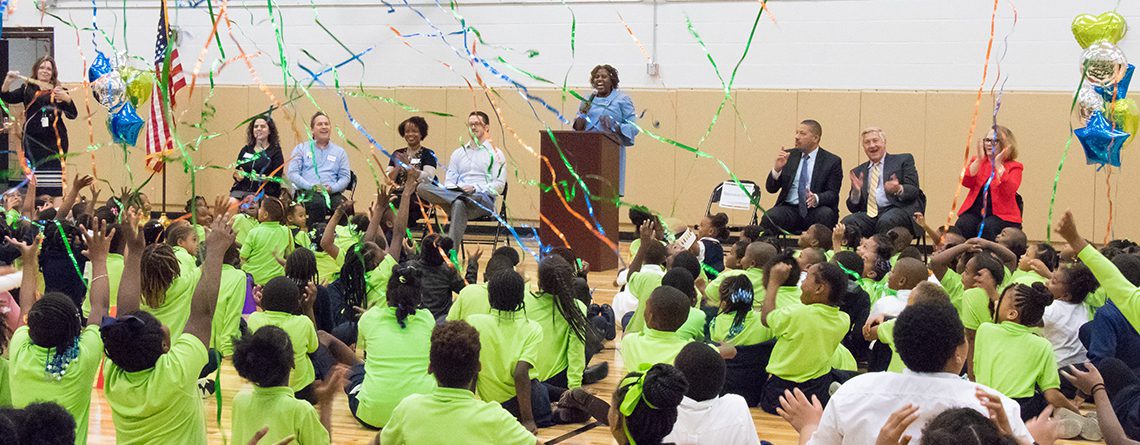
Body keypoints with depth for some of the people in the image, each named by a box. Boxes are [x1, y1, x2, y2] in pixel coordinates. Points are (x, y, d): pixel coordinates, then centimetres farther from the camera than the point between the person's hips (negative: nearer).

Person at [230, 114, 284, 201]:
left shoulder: (275, 151, 7)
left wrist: (265, 179, -20)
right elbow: (237, 172, 24)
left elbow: (277, 178, -1)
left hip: (263, 192, -4)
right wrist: (239, 177, 1)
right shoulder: (245, 150, 21)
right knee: (231, 203, -27)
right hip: (241, 190, 4)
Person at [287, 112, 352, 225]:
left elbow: (345, 177, 13)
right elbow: (292, 173, 5)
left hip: (332, 193, 2)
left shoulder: (339, 151, 21)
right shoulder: (301, 148, 16)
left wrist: (332, 188, -9)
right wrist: (312, 186, -10)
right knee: (318, 202, -38)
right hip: (306, 192, -2)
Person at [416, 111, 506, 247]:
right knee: (423, 188, -21)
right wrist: (457, 189, -7)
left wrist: (475, 189, -15)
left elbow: (499, 186, 1)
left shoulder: (495, 153, 11)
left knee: (459, 204, -41)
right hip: (454, 194, 4)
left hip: (483, 199, -4)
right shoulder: (458, 153, 25)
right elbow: (449, 182, 17)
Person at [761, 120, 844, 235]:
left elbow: (832, 194, -3)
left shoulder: (832, 161, 3)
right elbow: (771, 189, 8)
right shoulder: (789, 156, 11)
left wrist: (816, 199, -26)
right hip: (789, 208, 1)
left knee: (826, 214, -33)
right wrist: (777, 168, -12)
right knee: (769, 217, -28)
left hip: (815, 210, -1)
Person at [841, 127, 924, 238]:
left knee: (886, 221, -37)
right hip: (870, 215, 3)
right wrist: (856, 191, -6)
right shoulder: (858, 171, 22)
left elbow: (914, 190, 2)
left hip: (899, 209, -3)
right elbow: (853, 208, 16)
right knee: (847, 222, -27)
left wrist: (899, 190, -21)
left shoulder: (904, 160, 14)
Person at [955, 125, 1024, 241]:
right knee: (960, 226, -28)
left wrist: (998, 164, -16)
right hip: (975, 211, 3)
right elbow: (966, 182, -1)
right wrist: (979, 160, -9)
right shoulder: (977, 161, 17)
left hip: (1001, 215, -3)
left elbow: (1009, 190, -14)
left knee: (985, 228, -34)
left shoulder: (1013, 167, 6)